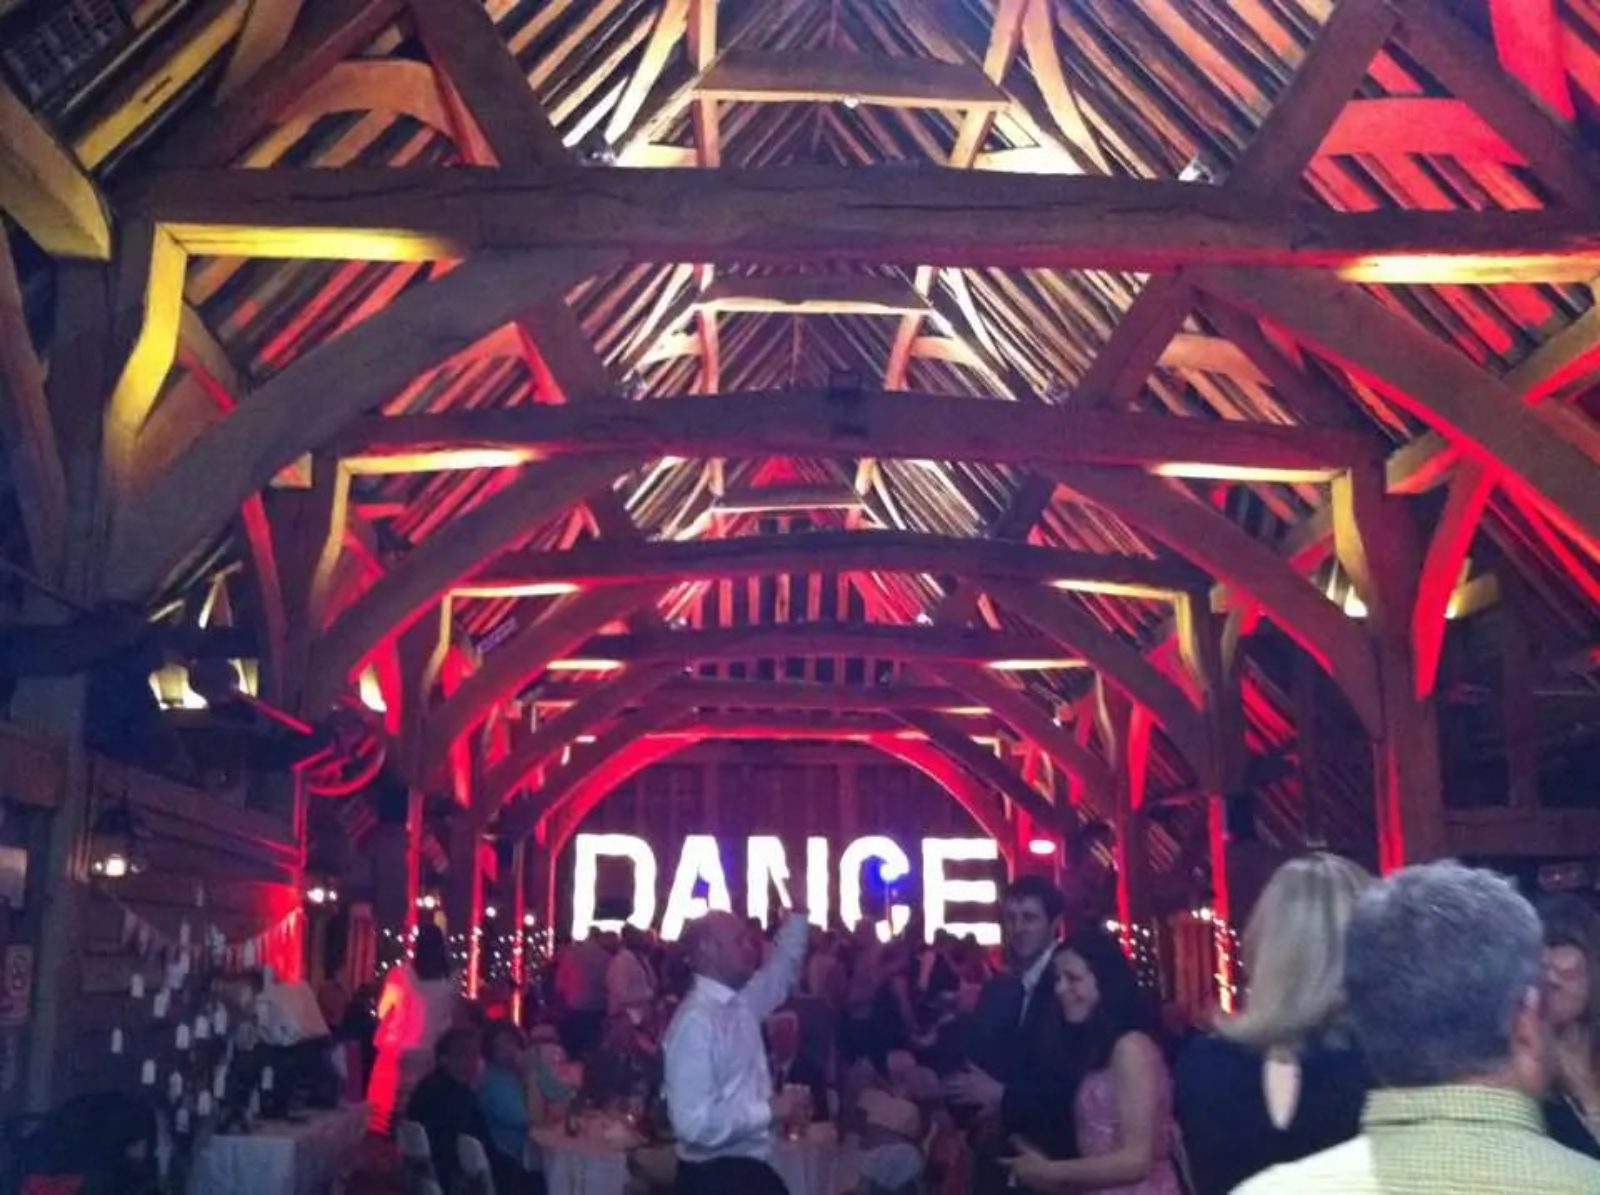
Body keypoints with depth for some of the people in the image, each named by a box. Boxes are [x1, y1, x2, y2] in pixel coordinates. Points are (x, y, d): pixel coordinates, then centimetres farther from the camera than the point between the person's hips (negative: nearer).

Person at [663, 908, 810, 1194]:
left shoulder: (742, 1003, 4)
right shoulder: (695, 1020, -22)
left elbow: (783, 964, 23)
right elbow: (695, 1122, -27)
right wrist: (767, 1111, -19)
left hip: (748, 1168, 9)